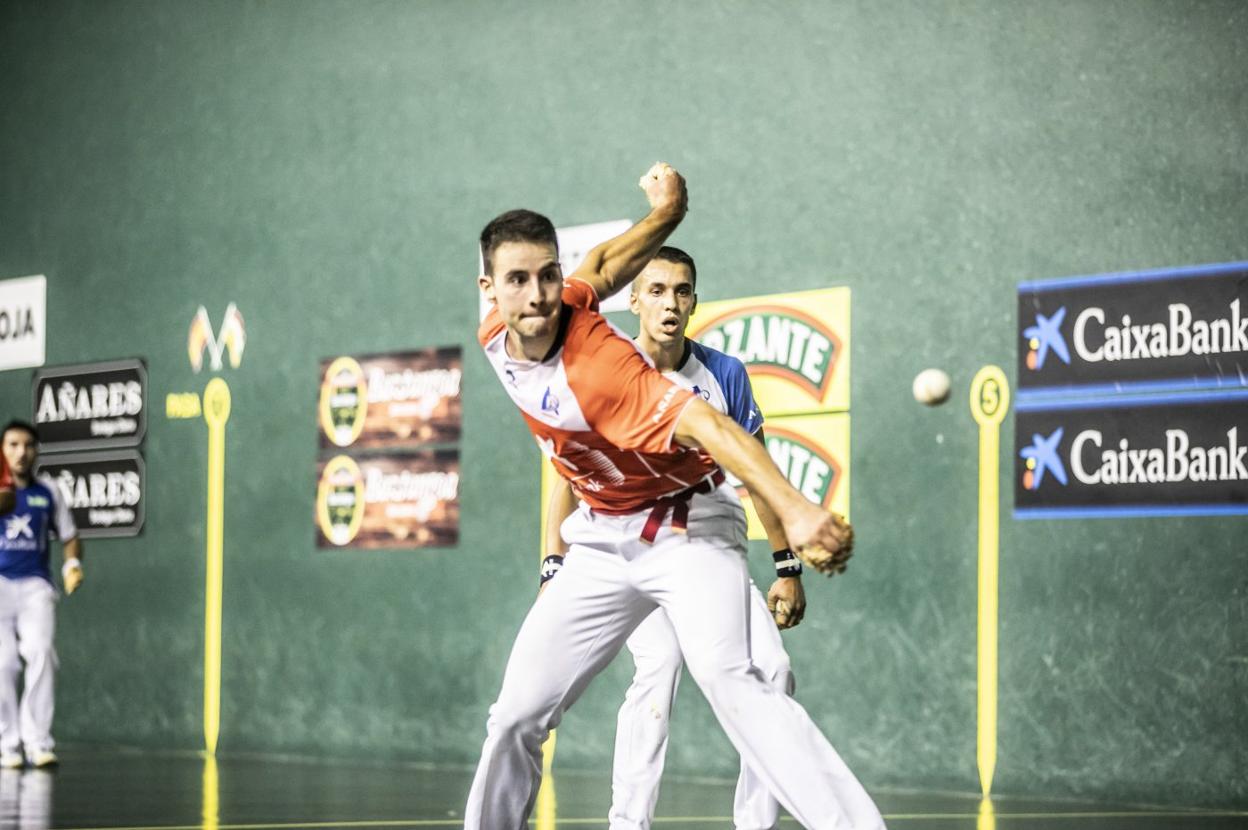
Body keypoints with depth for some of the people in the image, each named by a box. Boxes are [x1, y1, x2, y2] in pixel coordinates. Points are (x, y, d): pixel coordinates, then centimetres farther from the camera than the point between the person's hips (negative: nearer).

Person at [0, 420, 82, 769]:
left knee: (40, 651, -18)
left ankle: (38, 741, -17)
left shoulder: (47, 492, 12)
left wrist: (72, 564, -1)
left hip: (35, 585, 1)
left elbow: (69, 536, 19)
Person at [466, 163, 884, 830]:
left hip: (686, 530, -7)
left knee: (726, 677, -32)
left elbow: (707, 426, -42)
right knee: (516, 717, 2)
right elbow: (602, 265, 8)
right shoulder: (496, 336, -9)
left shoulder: (595, 370, -30)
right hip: (600, 542, 7)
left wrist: (793, 510, -56)